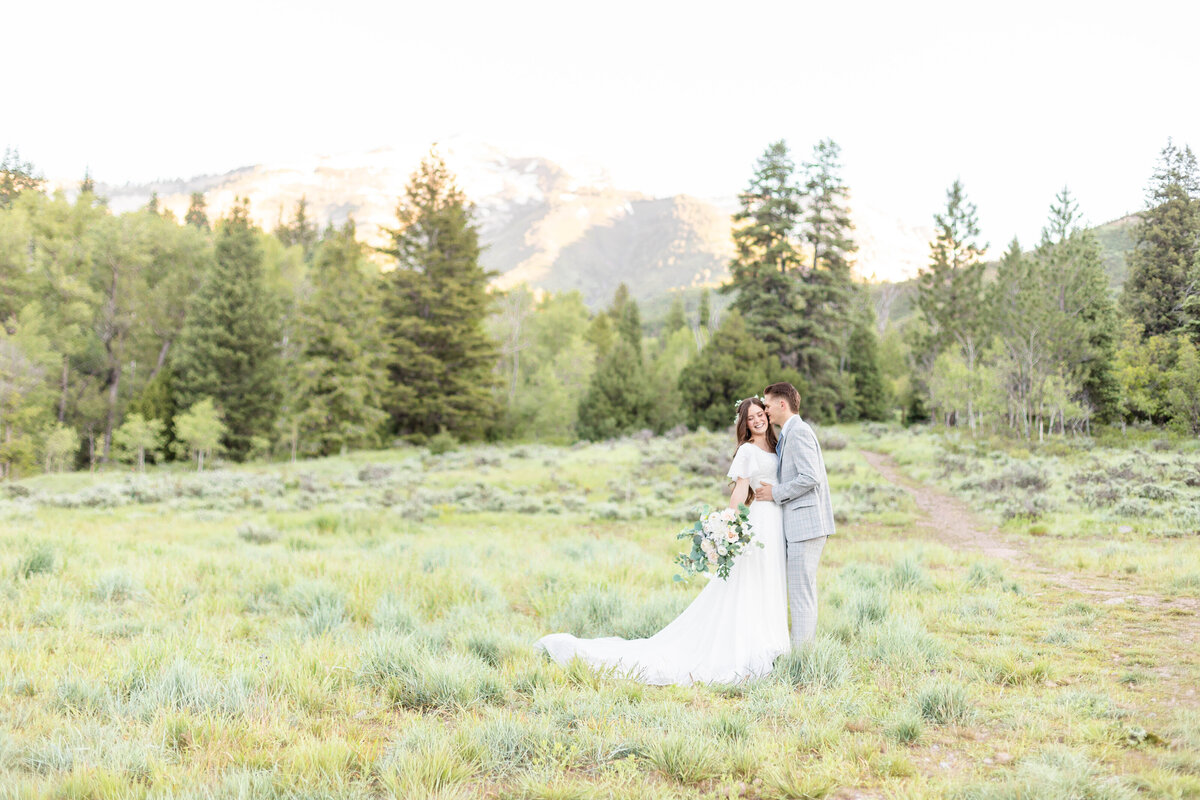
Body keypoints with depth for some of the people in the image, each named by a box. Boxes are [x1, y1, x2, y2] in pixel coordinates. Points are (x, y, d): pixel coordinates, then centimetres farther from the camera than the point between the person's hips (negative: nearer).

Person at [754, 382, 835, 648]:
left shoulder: (798, 432, -12)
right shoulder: (789, 434, 20)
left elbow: (810, 477, -21)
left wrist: (776, 493, -12)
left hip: (806, 522, -11)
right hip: (798, 525, 11)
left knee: (801, 593, -7)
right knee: (801, 592, 13)